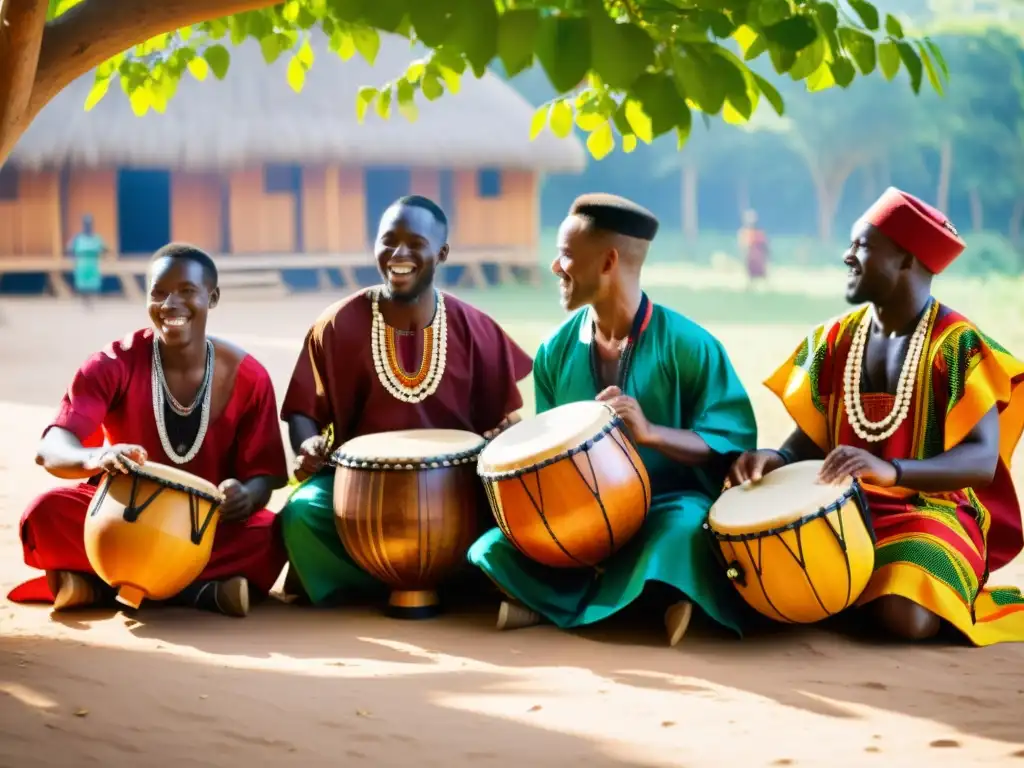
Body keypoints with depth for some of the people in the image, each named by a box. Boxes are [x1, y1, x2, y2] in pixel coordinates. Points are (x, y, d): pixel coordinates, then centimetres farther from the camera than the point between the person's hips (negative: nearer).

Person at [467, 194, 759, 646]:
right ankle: (639, 602, -14)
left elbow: (733, 443, -11)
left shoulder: (687, 345, -8)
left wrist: (650, 432, -25)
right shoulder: (557, 351, 5)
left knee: (682, 530, -39)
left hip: (666, 505, -4)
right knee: (494, 551, -22)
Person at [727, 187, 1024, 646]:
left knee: (905, 618, -33)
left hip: (930, 514, -5)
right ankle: (865, 586, 4)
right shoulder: (835, 340, 7)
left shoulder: (959, 347, -11)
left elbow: (983, 461, -21)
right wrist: (773, 462, -17)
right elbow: (808, 442, 8)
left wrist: (890, 470, -38)